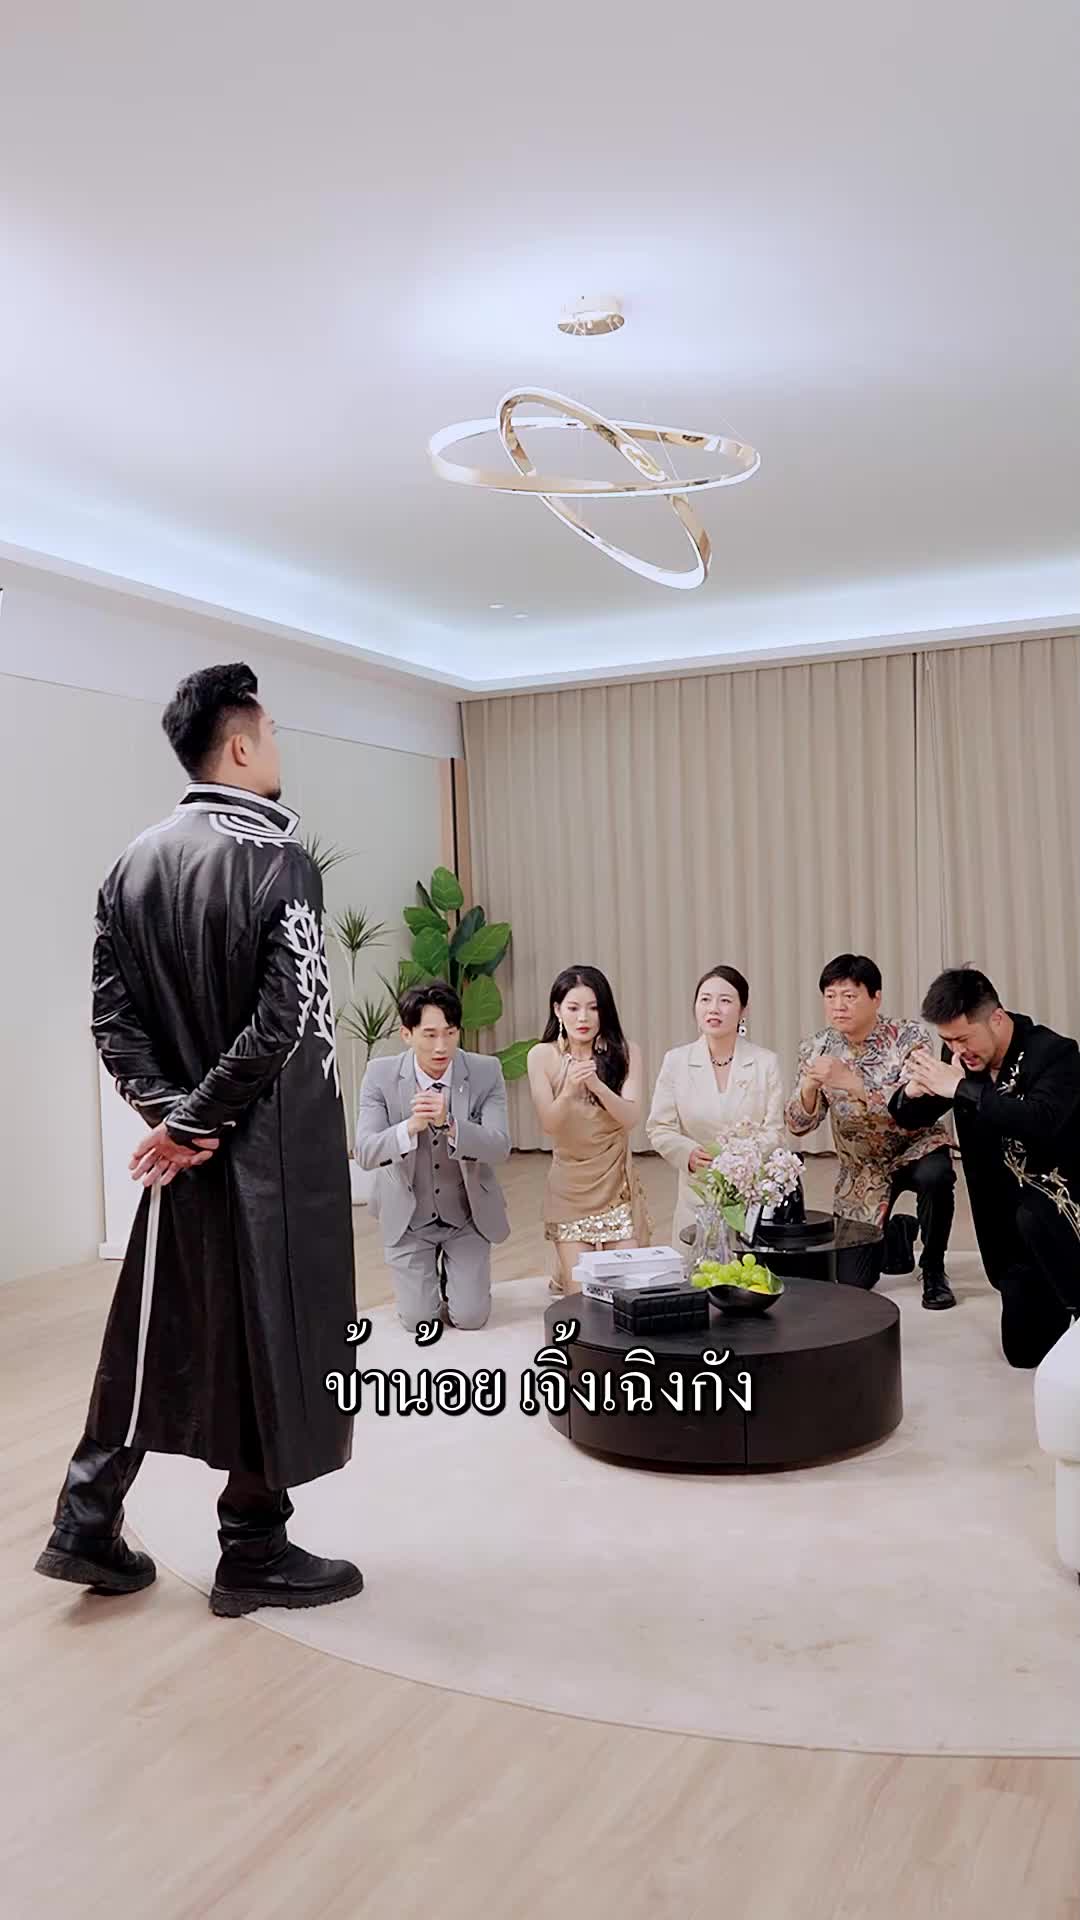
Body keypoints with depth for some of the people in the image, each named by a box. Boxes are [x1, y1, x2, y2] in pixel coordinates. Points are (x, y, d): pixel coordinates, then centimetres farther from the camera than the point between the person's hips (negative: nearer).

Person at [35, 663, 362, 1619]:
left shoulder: (135, 863, 5)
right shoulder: (278, 861, -15)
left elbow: (112, 1012, 2)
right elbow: (285, 1021, -21)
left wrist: (169, 1110, -1)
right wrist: (198, 1123, -11)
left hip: (184, 1147, 7)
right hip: (273, 1150, -6)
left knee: (157, 1331, 18)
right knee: (275, 1341, 7)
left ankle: (88, 1525, 27)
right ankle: (255, 1555, 20)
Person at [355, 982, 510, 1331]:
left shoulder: (486, 1071, -16)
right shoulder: (380, 1075, -16)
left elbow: (500, 1147, -24)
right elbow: (365, 1153, -22)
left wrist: (448, 1124, -42)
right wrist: (411, 1127, -41)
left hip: (467, 1214, 0)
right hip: (408, 1216, 0)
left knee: (469, 1317, -2)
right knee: (418, 1320, 0)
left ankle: (454, 1274, 32)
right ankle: (426, 1277, 33)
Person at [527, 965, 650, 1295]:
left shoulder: (624, 1052, -5)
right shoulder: (543, 1056, -5)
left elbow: (631, 1117, -13)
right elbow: (548, 1124, -10)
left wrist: (597, 1085, -30)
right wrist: (569, 1091, -30)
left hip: (616, 1183, 1)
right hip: (569, 1184, 0)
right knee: (580, 1291, 0)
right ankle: (564, 1270, 31)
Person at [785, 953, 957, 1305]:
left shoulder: (908, 1036, -19)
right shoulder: (817, 1049, -9)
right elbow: (799, 1125, -11)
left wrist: (851, 1082, -42)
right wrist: (809, 1087, -32)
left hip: (916, 1148, -3)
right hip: (862, 1169, 3)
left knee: (934, 1175, -38)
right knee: (851, 1280, -1)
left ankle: (933, 1271, -11)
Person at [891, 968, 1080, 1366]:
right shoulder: (961, 1057, -4)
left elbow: (1040, 1121, -39)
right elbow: (909, 1118, 3)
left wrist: (959, 1088, -39)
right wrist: (912, 1092, -21)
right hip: (1010, 1217, 6)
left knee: (1031, 1217, -39)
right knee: (1024, 1350, 6)